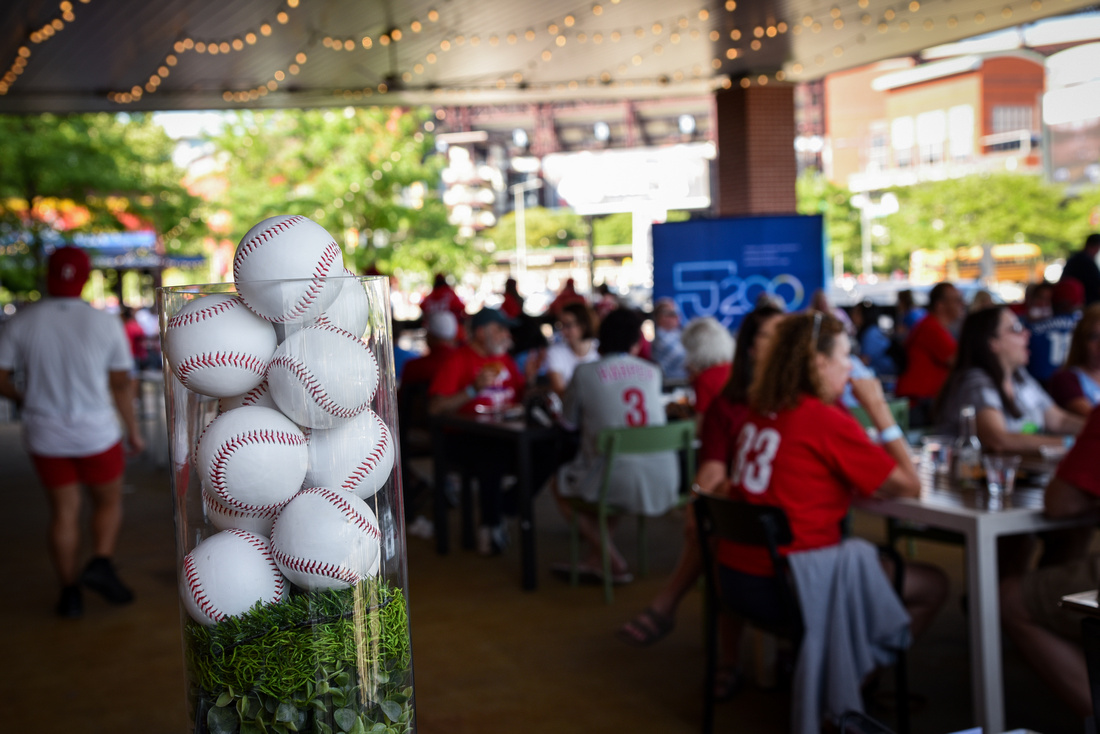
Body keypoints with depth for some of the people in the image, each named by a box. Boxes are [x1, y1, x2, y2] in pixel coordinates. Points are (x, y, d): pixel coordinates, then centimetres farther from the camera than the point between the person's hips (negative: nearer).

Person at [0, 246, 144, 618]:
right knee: (109, 502, 17)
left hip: (46, 437, 2)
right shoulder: (107, 324, -8)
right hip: (97, 433, -1)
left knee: (64, 511, 13)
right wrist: (133, 431, 8)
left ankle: (70, 592, 14)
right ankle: (101, 563, -4)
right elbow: (122, 383, -3)